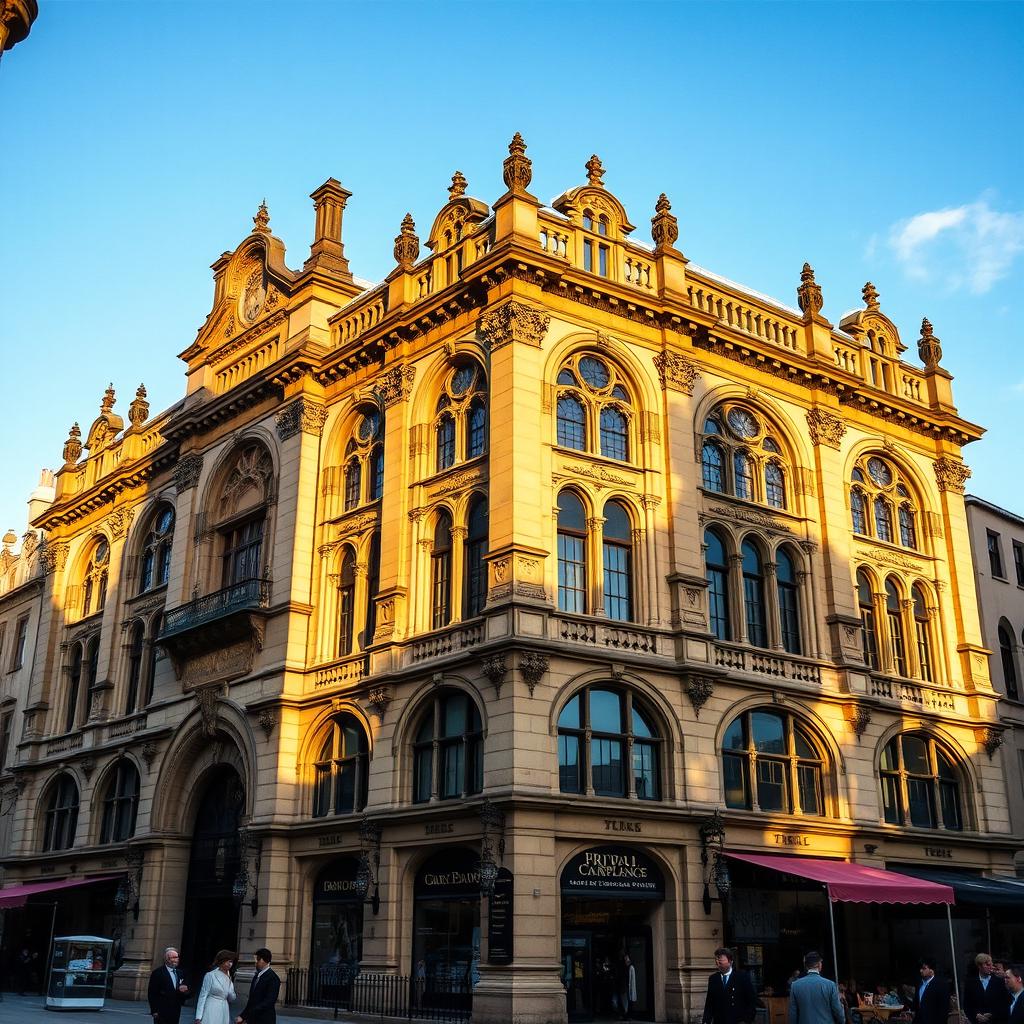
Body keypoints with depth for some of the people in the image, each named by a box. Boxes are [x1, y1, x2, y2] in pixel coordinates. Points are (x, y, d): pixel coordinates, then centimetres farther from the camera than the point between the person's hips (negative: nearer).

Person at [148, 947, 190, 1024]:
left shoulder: (180, 973, 14)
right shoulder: (157, 973, -5)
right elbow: (152, 994, -7)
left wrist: (184, 990, -7)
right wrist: (154, 1011, -12)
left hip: (175, 1013, 5)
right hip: (162, 1013, -5)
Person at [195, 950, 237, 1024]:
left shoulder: (229, 978, 13)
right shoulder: (211, 975, -5)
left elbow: (232, 999, 12)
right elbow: (203, 996, -6)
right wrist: (199, 1017, -12)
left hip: (224, 1013, 6)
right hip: (212, 1012, -6)